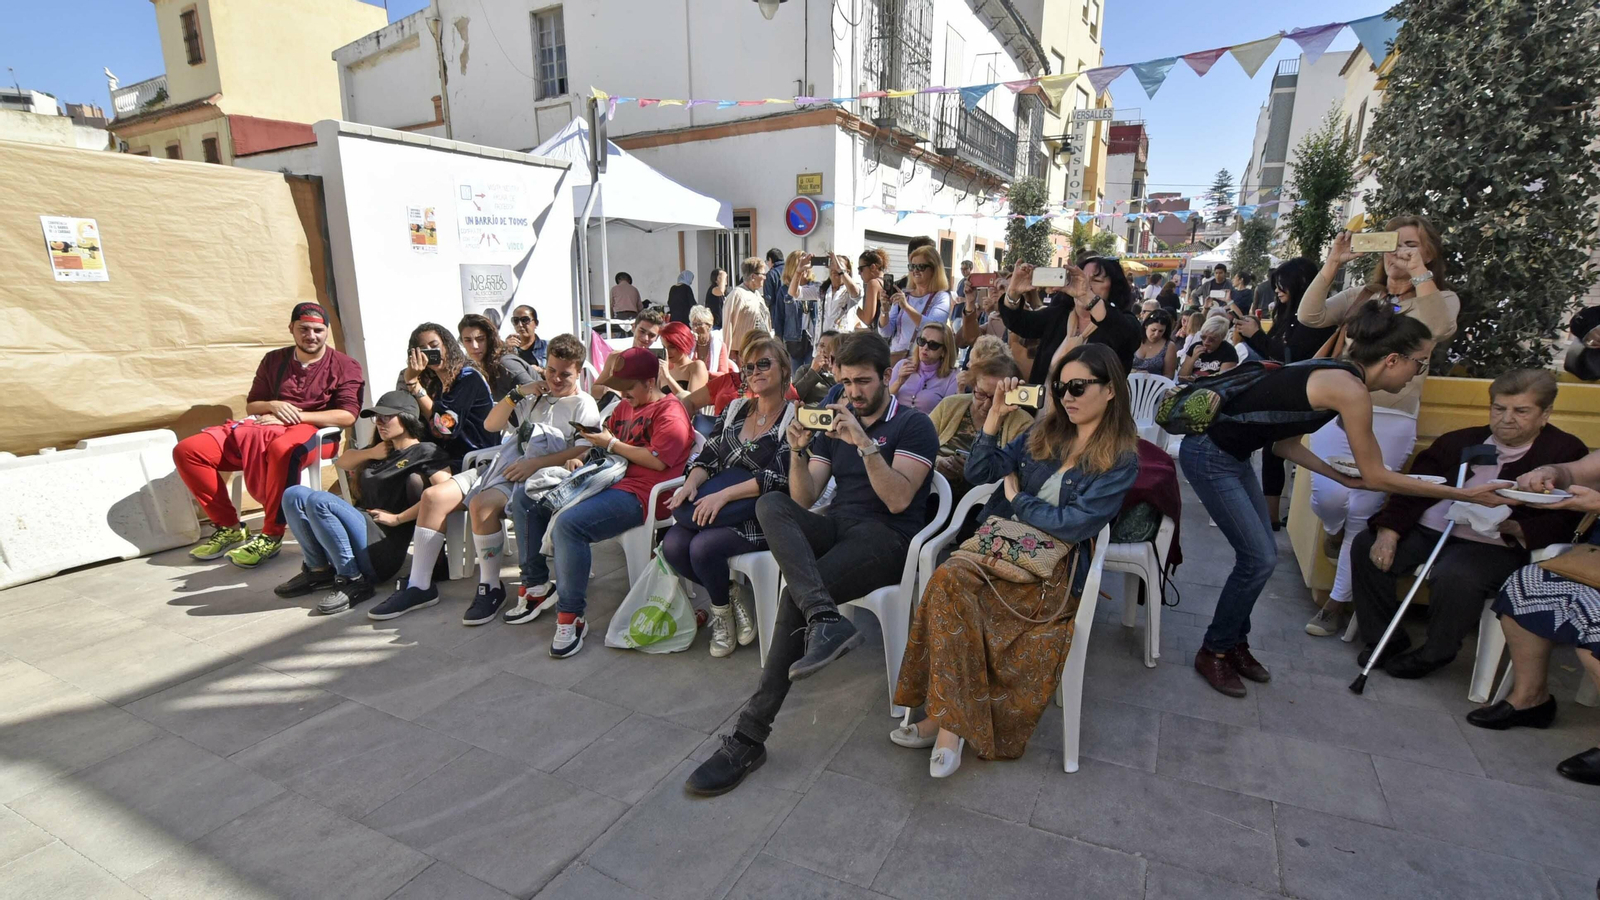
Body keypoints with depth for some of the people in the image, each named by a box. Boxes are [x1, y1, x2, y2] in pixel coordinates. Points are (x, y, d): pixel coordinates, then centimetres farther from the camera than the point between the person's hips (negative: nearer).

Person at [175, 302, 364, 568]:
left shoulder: (345, 367, 3)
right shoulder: (273, 360, 19)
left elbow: (347, 416, -10)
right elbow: (251, 406, 20)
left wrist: (295, 416, -13)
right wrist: (273, 406, -4)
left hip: (311, 431, -6)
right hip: (263, 427, 6)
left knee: (282, 449, -43)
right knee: (187, 451, -10)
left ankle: (271, 536, -30)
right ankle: (229, 526, 0)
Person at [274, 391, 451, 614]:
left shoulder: (425, 451, -4)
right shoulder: (383, 450, 23)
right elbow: (341, 462, 35)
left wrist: (398, 518, -16)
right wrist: (371, 453, 14)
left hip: (382, 547, -8)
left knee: (318, 501, -25)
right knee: (294, 495, -1)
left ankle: (353, 581, -18)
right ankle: (318, 570, -1)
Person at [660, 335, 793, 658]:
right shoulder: (734, 410, 14)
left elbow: (779, 478, -16)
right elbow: (708, 456, 10)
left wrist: (724, 495, -22)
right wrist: (691, 483, -12)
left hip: (762, 514, -6)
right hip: (716, 507, 6)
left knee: (703, 547, -28)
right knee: (672, 545, -18)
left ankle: (721, 607, 3)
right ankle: (728, 598, 4)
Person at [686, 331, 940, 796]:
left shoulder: (913, 425, 4)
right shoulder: (835, 423, 20)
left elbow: (898, 500, -11)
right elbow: (804, 500, 10)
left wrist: (864, 443, -19)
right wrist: (798, 450, -7)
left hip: (884, 537, -5)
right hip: (835, 528, 5)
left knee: (796, 594, -30)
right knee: (770, 504, -27)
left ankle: (750, 735, -22)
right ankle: (826, 620, -46)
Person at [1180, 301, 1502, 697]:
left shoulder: (1334, 374, 9)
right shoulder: (1351, 390, -17)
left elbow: (1286, 442, 16)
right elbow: (1376, 477, -8)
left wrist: (1341, 477, 11)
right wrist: (1462, 494, 1)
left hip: (1232, 454, 9)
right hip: (1208, 454, -9)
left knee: (1262, 554, 12)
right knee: (1259, 559, -3)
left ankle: (1235, 642, 27)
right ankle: (1213, 652, 12)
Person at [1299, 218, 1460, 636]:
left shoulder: (1441, 300, 6)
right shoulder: (1360, 295, 12)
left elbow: (1440, 332, -18)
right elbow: (1310, 316, -3)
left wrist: (1420, 273, -19)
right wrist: (1332, 264, -8)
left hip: (1390, 422, -1)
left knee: (1362, 514, -1)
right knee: (1328, 498, -16)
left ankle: (1339, 601, 13)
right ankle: (1334, 531, 23)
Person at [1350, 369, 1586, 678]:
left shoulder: (1567, 453, 4)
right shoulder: (1459, 441, 15)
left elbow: (1562, 523, -7)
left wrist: (1513, 527, -26)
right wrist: (1388, 532, -10)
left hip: (1495, 544, -5)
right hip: (1430, 528, 5)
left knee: (1453, 576, -34)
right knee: (1365, 546, -15)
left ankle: (1434, 653, -6)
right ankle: (1384, 639, 0)